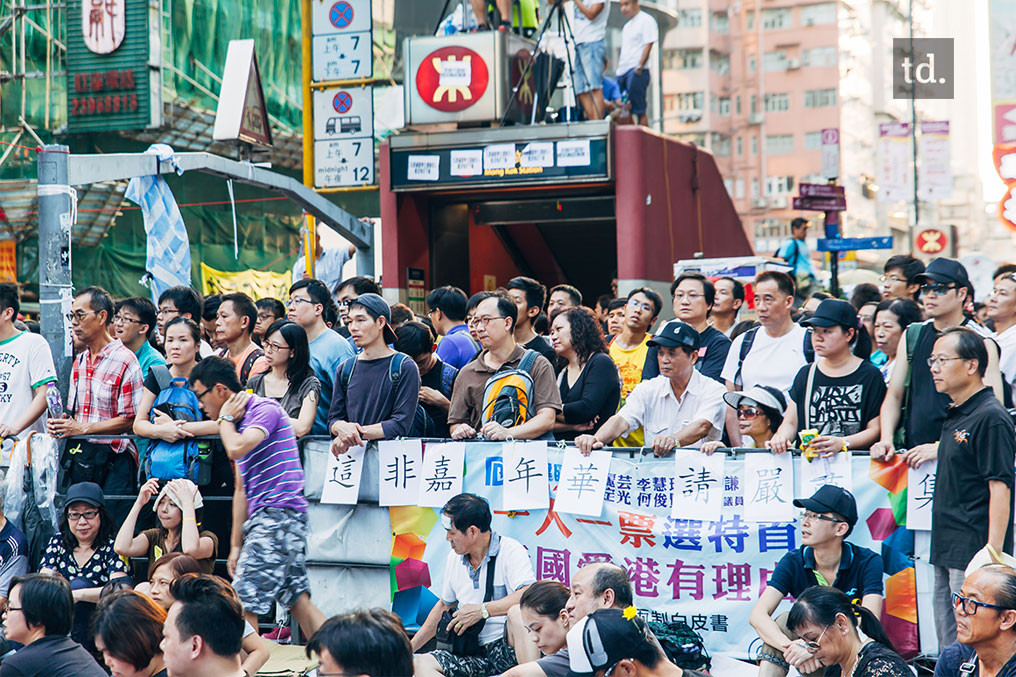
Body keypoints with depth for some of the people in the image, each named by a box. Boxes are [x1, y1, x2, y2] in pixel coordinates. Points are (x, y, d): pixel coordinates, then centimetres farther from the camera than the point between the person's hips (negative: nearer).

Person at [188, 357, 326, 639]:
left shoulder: (266, 409, -8)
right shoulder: (240, 424, 20)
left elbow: (236, 449, -27)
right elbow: (242, 490, 21)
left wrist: (225, 418, -6)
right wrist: (236, 545, 18)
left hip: (277, 512, -10)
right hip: (266, 519, 10)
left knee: (244, 602, -10)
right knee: (298, 601, 8)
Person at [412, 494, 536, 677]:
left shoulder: (510, 550, -6)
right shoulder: (454, 558, 15)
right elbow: (444, 605, 29)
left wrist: (482, 610, -19)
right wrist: (409, 647, 28)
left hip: (508, 648, -6)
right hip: (476, 656, 6)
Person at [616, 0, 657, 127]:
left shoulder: (646, 20, -3)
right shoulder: (627, 26, 24)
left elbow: (648, 45, -11)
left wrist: (639, 67, -19)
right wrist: (617, 70, 16)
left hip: (636, 70, -9)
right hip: (622, 72, 9)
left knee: (640, 110, -12)